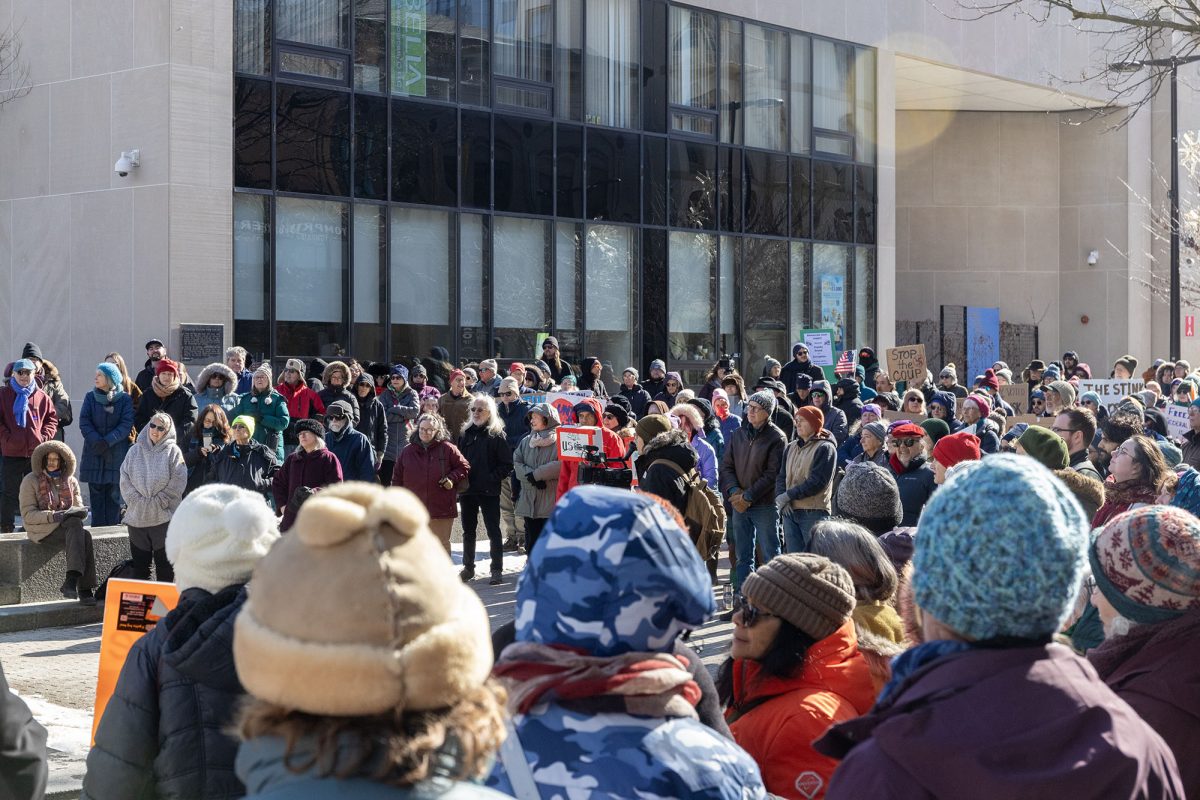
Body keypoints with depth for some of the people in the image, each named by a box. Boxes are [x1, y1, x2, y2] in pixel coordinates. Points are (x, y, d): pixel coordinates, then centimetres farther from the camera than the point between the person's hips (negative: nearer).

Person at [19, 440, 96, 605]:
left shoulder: (70, 481, 16)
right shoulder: (31, 481, 2)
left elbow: (80, 509, 14)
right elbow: (27, 514, -6)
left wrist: (76, 512, -12)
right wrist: (53, 516, -22)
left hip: (67, 527, 4)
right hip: (42, 530, -4)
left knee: (85, 536, -31)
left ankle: (71, 581, -36)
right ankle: (84, 589, -38)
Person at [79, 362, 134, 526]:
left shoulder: (125, 399, 2)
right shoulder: (90, 397, 8)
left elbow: (126, 424, -7)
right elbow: (84, 423, 0)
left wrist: (107, 441, -18)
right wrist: (96, 441, -16)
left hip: (116, 453, -2)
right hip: (93, 454, 2)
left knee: (114, 494, 0)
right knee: (96, 493, 1)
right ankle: (98, 529, 5)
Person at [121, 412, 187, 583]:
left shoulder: (172, 451, 1)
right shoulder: (135, 450, 10)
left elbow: (178, 481, -7)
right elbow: (125, 479, 5)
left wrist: (158, 501, -13)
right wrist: (137, 500, -7)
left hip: (164, 516, -3)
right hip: (136, 516, 3)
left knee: (165, 562, 2)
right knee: (139, 562, 10)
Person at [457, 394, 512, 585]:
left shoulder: (497, 435, -3)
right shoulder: (465, 433, 10)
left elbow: (507, 464, -5)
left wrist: (492, 478, -15)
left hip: (489, 491, -5)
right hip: (467, 490, 5)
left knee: (493, 530, -1)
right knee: (468, 531, 12)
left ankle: (497, 570, 4)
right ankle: (468, 567, 22)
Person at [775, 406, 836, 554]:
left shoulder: (825, 448, -4)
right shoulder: (791, 447, 17)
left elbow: (817, 482, -13)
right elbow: (781, 477, 13)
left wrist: (789, 495, -12)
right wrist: (781, 497, -7)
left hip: (814, 512, -6)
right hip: (789, 511, 6)